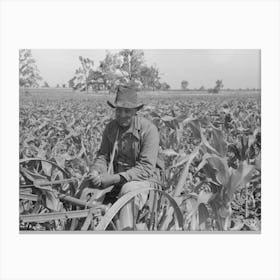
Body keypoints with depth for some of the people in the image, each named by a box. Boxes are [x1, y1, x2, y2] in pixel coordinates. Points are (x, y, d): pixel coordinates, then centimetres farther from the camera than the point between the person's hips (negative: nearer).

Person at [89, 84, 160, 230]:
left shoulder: (148, 129, -13)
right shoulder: (110, 127, 6)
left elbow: (146, 168, -17)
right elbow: (103, 155, 10)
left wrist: (116, 178, -26)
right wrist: (95, 171, -14)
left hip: (141, 179, -6)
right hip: (115, 179, 6)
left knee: (128, 190, -38)